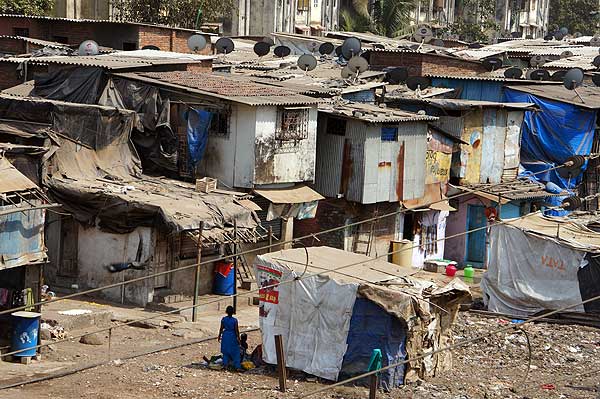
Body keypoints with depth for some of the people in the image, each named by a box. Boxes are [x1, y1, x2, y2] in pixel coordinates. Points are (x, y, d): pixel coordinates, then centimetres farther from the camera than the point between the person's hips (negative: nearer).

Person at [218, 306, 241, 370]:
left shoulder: (223, 319, -6)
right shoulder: (235, 320, -13)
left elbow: (221, 329, 0)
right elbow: (236, 330, -10)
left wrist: (219, 336, 13)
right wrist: (238, 338, -2)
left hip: (225, 336, 3)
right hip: (233, 336, -3)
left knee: (225, 351, 14)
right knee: (235, 352, 5)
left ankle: (225, 364, 12)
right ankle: (237, 366, 4)